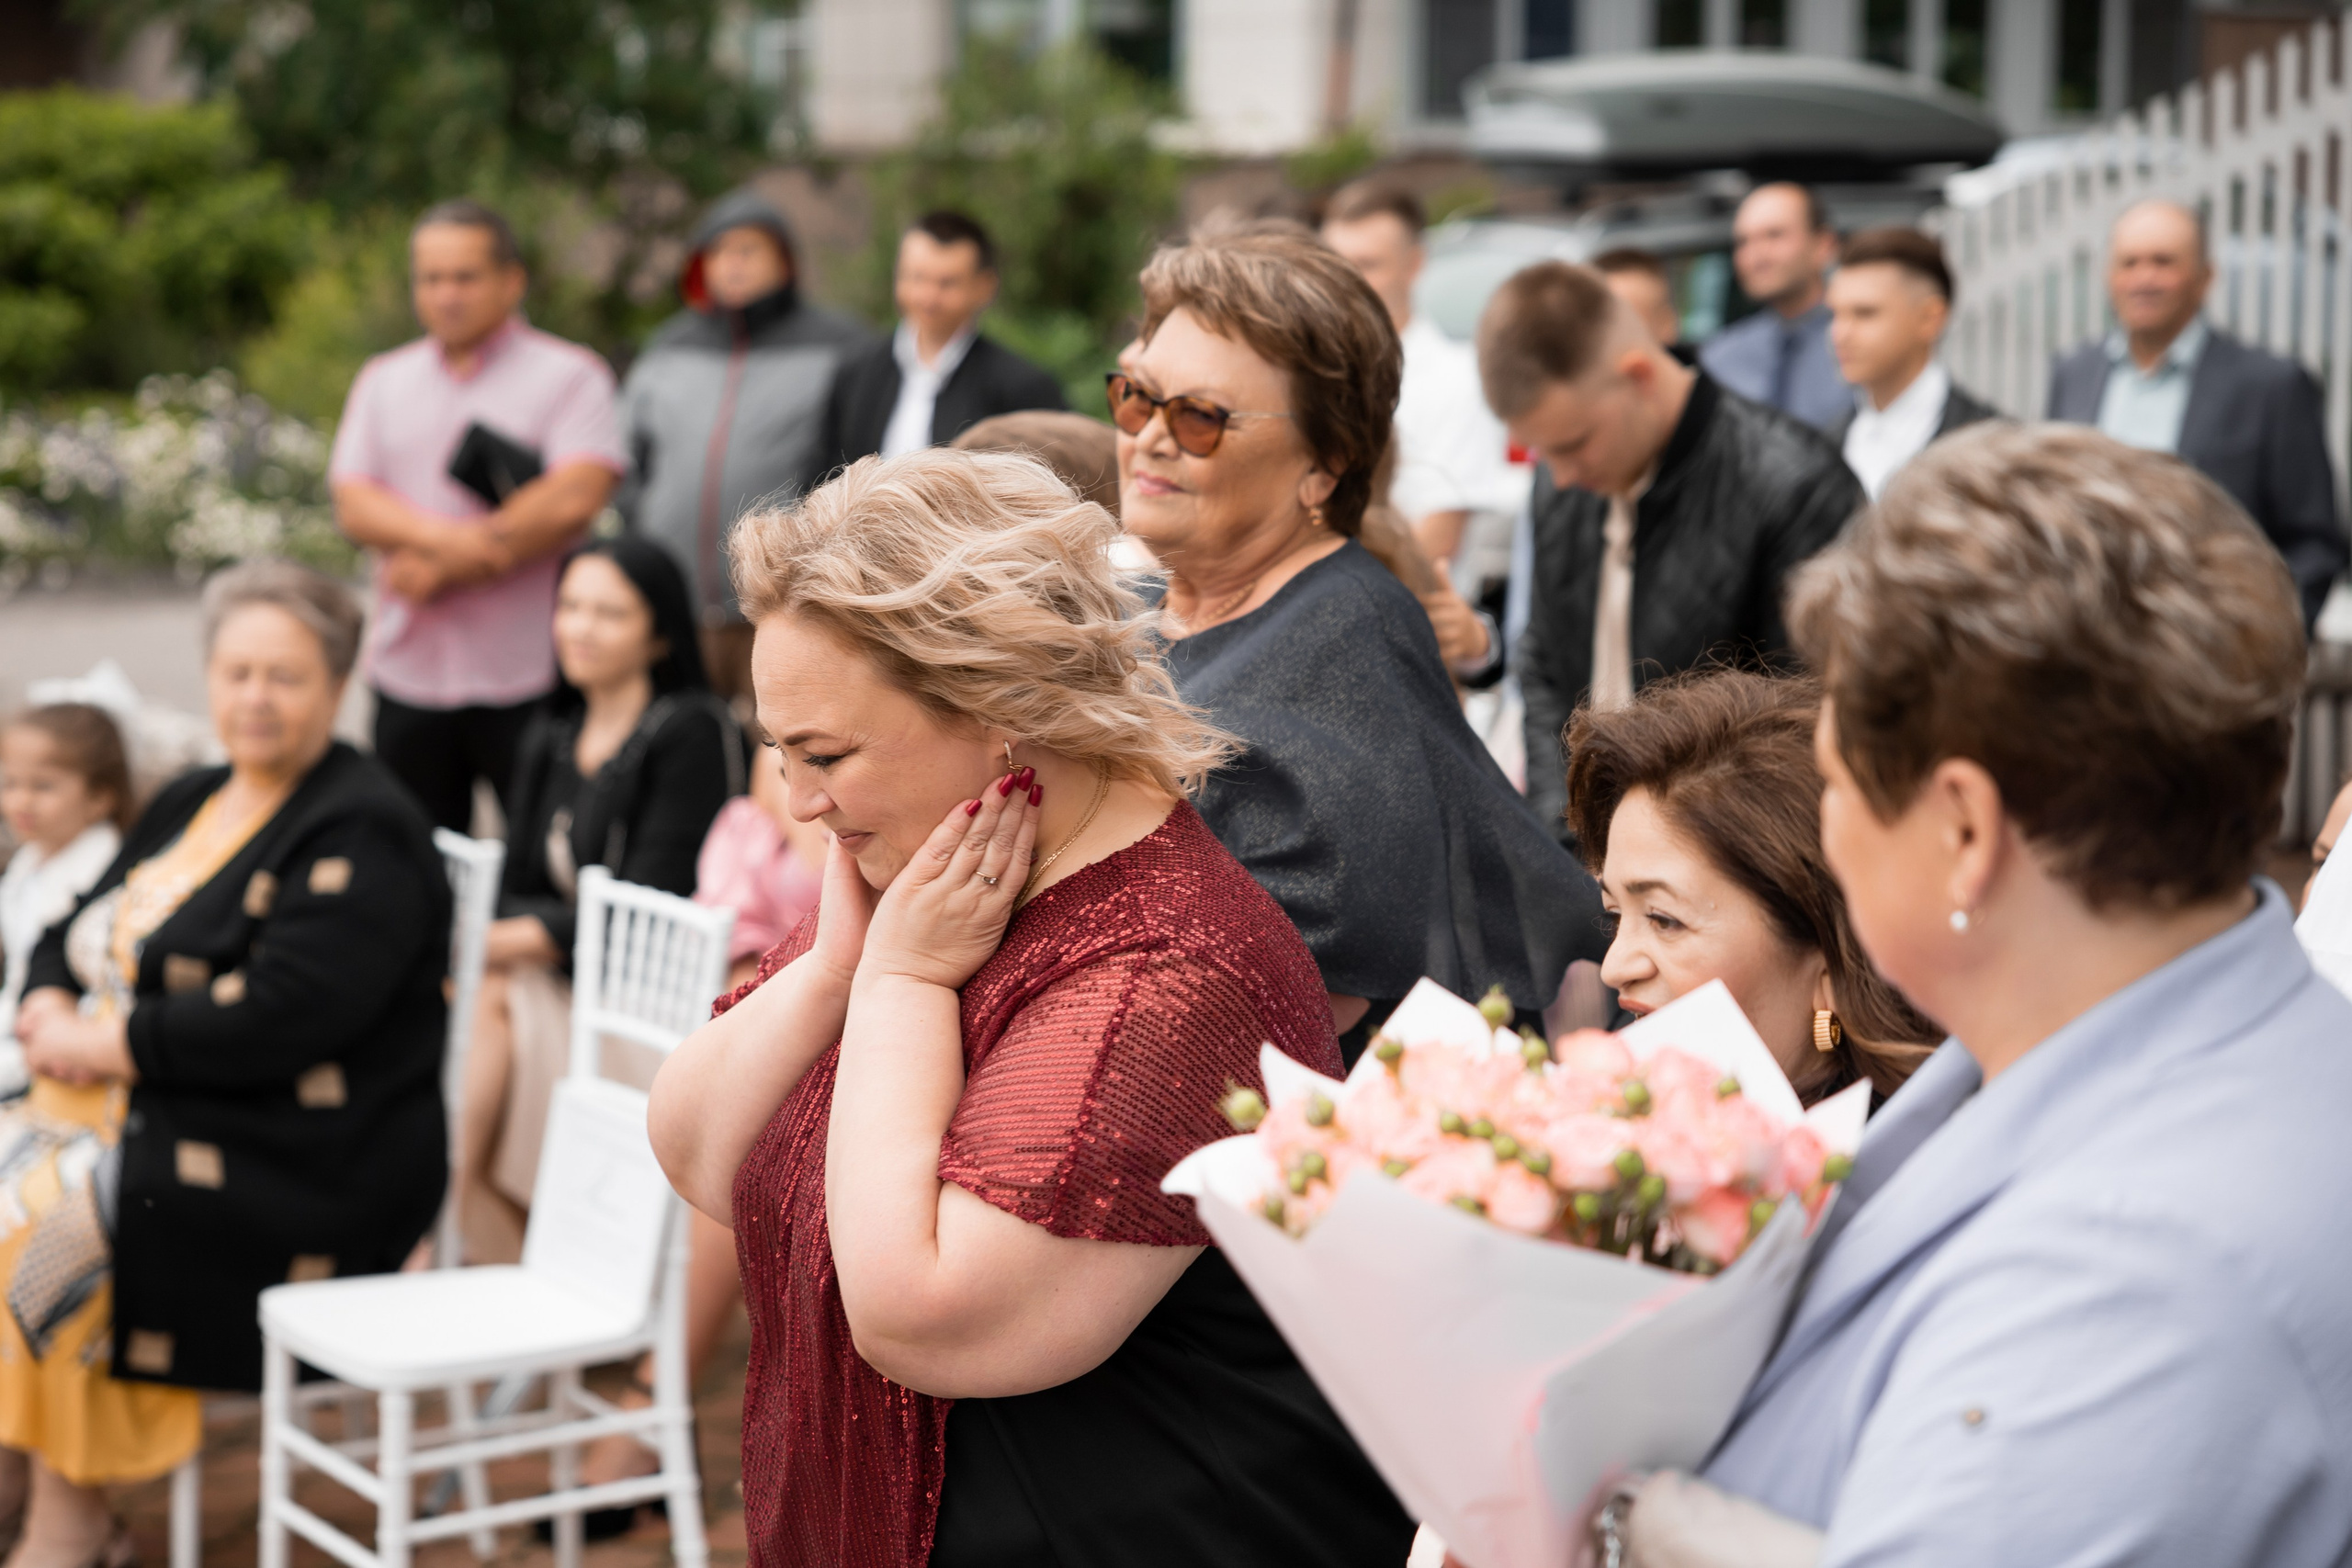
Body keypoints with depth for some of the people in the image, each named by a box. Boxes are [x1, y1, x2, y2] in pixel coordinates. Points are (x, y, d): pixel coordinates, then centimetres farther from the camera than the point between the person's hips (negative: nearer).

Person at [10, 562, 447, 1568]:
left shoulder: (361, 833, -13)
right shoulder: (190, 804, 16)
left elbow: (279, 1018, -23)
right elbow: (74, 934, 19)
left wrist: (110, 1044, -17)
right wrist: (51, 1009, -5)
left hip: (303, 1171, -9)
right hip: (140, 1108, 9)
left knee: (46, 1223, -22)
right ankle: (11, 1467, -4)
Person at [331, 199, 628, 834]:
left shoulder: (568, 375, 1)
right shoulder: (382, 381, 15)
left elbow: (574, 500, -13)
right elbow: (354, 505, 4)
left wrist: (444, 568, -10)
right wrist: (443, 536, -17)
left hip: (529, 679, -4)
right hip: (409, 679, 4)